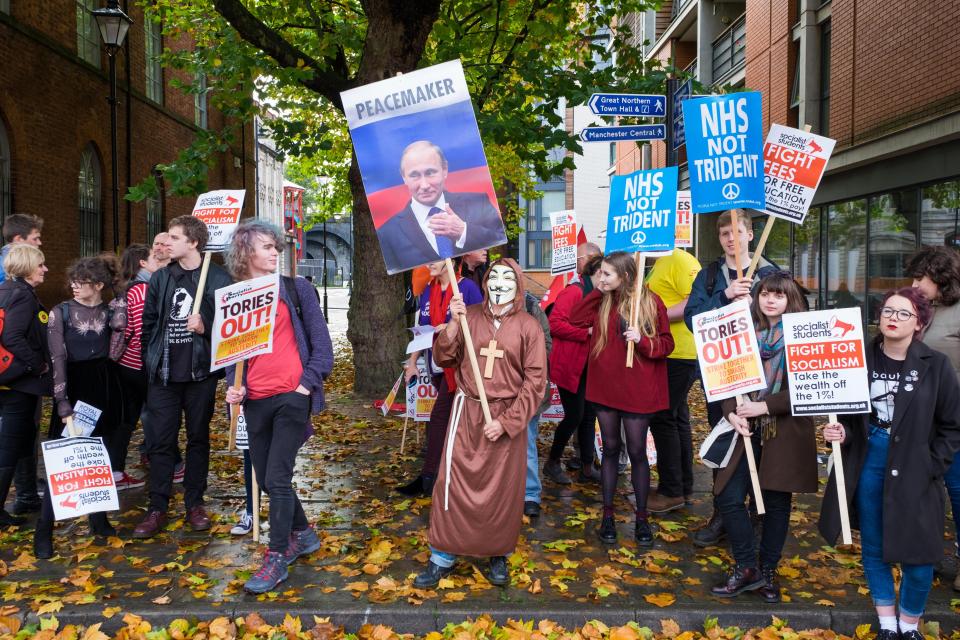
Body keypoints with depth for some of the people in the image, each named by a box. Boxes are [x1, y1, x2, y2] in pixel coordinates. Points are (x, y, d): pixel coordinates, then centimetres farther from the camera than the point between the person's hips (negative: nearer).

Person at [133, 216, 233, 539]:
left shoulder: (218, 278, -4)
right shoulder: (160, 278, 7)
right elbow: (148, 322, 11)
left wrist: (206, 328, -18)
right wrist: (150, 362, 9)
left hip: (200, 372, -2)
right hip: (163, 374, 3)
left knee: (198, 438, 10)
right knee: (160, 440, 3)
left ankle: (195, 504, 21)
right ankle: (157, 508, 12)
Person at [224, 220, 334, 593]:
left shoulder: (295, 289, 1)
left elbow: (321, 342, 0)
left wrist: (308, 382, -8)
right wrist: (234, 386, -1)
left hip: (291, 395, -4)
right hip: (255, 401, 4)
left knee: (277, 478, -7)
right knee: (267, 479, 12)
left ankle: (277, 559, 7)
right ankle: (303, 535, 34)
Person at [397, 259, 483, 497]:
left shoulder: (467, 288, -9)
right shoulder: (428, 292, 11)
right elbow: (421, 330, 16)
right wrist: (412, 361, 11)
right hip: (437, 365, 7)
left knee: (439, 417, -10)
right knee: (451, 419, 13)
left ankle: (428, 477, -6)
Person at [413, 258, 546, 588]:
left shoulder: (528, 326, -3)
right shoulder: (469, 316, 3)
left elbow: (535, 381, -5)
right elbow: (443, 358, -1)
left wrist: (507, 421, -11)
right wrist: (453, 323, -15)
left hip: (508, 416, -1)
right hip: (467, 412, 1)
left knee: (503, 489, 7)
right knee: (453, 483, 2)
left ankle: (498, 555, 27)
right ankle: (442, 557, 17)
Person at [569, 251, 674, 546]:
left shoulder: (650, 302, -7)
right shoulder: (602, 301, 5)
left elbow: (666, 344, -5)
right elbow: (576, 319, 0)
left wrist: (642, 339, -23)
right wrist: (597, 292, -5)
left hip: (637, 389, -3)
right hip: (605, 385, 4)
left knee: (637, 451, 4)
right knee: (610, 449, 11)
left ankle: (642, 518, 19)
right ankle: (607, 515, 21)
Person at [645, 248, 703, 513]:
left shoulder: (680, 260, -14)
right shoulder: (660, 264, 16)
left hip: (678, 355, -10)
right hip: (666, 354, 10)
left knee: (663, 419, -4)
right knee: (676, 418, 15)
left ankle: (671, 491, 6)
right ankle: (684, 487, 26)